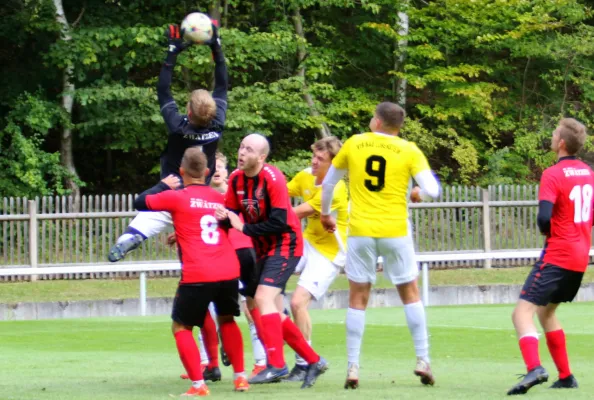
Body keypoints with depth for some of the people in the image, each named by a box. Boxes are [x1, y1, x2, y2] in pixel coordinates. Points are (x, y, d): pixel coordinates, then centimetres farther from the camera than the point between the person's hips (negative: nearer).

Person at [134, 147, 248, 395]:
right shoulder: (220, 199, 15)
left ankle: (198, 385, -3)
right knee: (227, 320, 28)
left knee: (181, 327, 10)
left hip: (197, 275, -5)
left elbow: (140, 203, 7)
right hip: (229, 272, 5)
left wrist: (163, 185, 23)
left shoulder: (176, 198, 0)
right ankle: (240, 377, 26)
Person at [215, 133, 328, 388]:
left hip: (285, 245, -8)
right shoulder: (236, 179, 0)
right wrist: (223, 217, -19)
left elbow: (279, 223, -24)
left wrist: (244, 227, -23)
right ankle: (313, 361, 20)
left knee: (263, 297, -23)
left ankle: (277, 366, -23)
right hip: (263, 249, 8)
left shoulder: (273, 179, -21)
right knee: (274, 314, 10)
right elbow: (231, 211, 4)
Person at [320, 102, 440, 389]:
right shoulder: (408, 151, -1)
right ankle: (423, 360, 8)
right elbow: (432, 190, -9)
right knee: (410, 293, 13)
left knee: (357, 298, 6)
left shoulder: (354, 144, 5)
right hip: (395, 231, -1)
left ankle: (352, 368, 1)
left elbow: (328, 182, 16)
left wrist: (325, 213, 32)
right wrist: (418, 193, 14)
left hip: (360, 231, 1)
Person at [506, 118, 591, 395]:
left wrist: (547, 232, -2)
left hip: (557, 256, -8)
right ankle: (565, 377, 20)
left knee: (522, 312, -12)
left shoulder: (553, 175, -14)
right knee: (546, 312, 23)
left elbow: (544, 219, -22)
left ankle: (534, 368, -33)